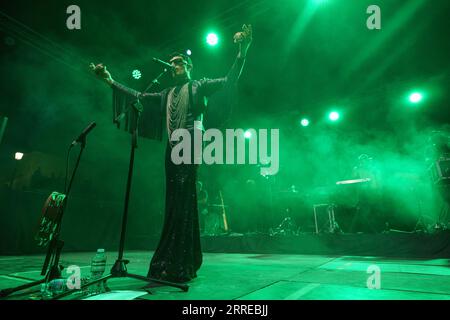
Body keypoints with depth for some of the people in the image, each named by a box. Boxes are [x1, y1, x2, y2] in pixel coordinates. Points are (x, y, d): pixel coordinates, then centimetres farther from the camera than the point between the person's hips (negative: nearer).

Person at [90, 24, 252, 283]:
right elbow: (138, 96, 25)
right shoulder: (167, 94, 25)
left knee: (184, 201, -11)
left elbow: (229, 81, 1)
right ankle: (171, 264, 11)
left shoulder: (198, 86, 10)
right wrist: (110, 80, 23)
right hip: (172, 150, 6)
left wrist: (242, 53, -11)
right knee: (174, 203, 5)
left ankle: (182, 265, -9)